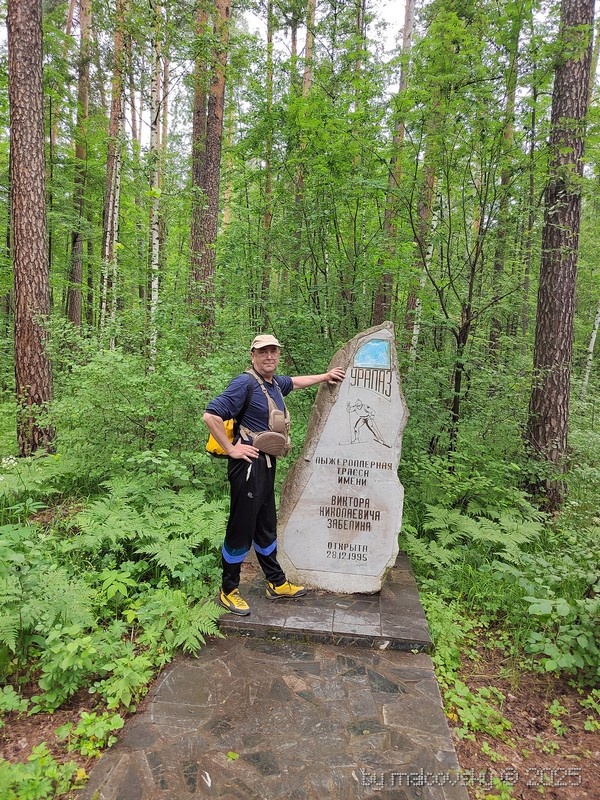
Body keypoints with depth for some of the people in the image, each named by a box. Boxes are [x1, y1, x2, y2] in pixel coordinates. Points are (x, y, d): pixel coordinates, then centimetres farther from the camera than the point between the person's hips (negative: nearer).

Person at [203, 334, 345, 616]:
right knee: (241, 529, 2)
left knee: (266, 526, 19)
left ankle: (277, 583, 33)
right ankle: (228, 591, 19)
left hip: (267, 465, 9)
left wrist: (324, 377, 37)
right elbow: (211, 415, -21)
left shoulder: (275, 383, 10)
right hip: (249, 464, -9)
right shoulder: (246, 383, -15)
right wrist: (231, 449, -17)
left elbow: (294, 381, 35)